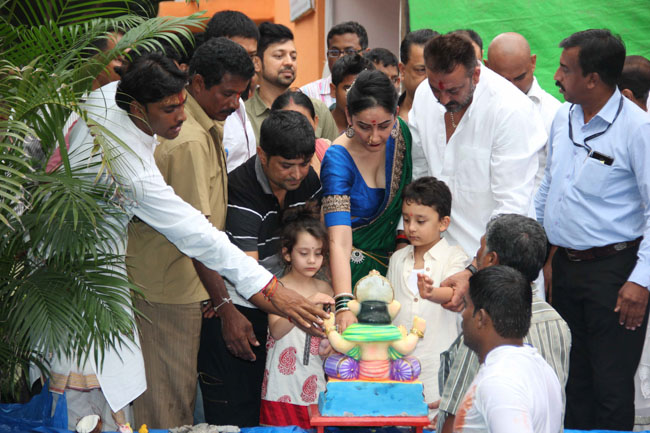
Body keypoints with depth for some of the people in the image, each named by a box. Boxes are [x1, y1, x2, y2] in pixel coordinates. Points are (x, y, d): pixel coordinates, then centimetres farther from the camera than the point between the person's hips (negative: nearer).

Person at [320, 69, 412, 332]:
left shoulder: (400, 134, -11)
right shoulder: (338, 159, -25)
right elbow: (339, 241, -34)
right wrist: (344, 305, -45)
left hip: (391, 256, 4)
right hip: (350, 265, -4)